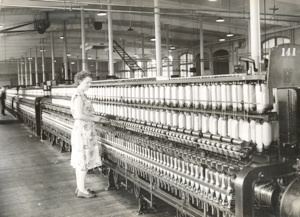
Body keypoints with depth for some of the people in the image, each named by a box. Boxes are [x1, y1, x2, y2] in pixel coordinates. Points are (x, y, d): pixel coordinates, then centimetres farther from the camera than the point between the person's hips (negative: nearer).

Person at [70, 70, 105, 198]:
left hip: (84, 131, 10)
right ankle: (81, 191, 6)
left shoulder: (81, 95, 14)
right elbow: (79, 115, -24)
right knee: (83, 161, -3)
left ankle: (80, 188, 22)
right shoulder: (78, 96, -16)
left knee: (81, 161, 14)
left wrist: (95, 118, 12)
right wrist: (94, 118, -14)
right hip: (83, 131, -10)